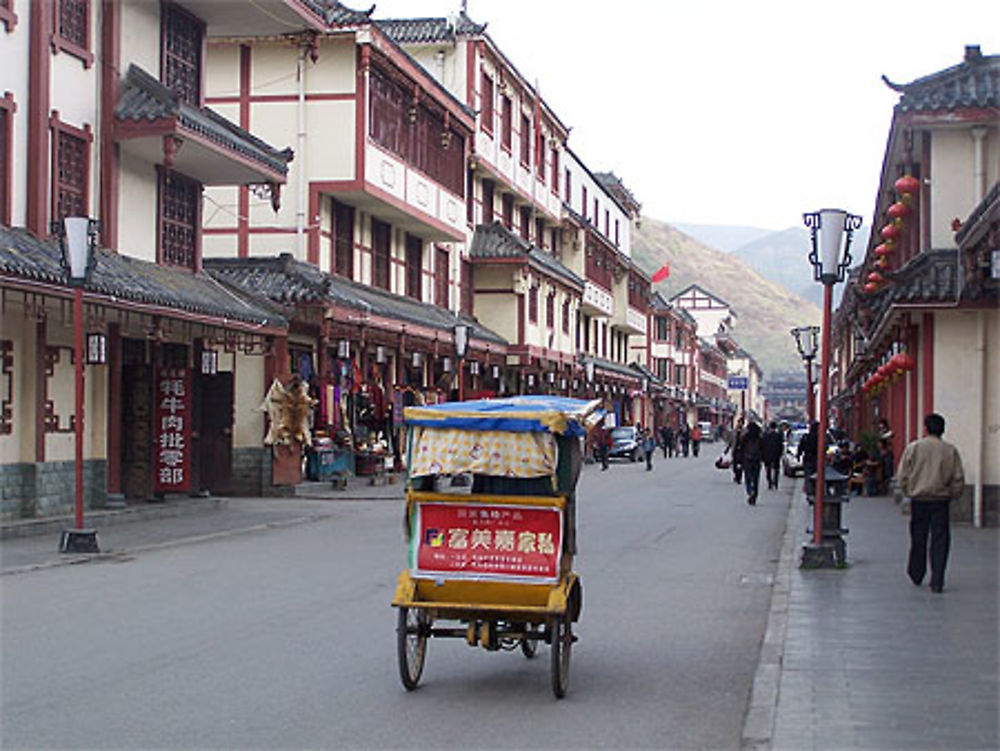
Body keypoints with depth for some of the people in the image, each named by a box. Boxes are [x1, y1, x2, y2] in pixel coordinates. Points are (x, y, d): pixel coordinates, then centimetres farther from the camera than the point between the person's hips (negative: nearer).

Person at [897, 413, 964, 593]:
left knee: (918, 539, 15)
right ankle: (937, 582, -3)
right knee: (940, 541, 2)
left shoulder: (913, 448, -4)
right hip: (941, 500, -1)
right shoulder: (950, 450, -3)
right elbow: (958, 479, -2)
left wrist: (908, 492, 14)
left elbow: (902, 475, -1)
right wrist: (953, 495, 13)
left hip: (918, 499, 1)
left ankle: (916, 576, 28)